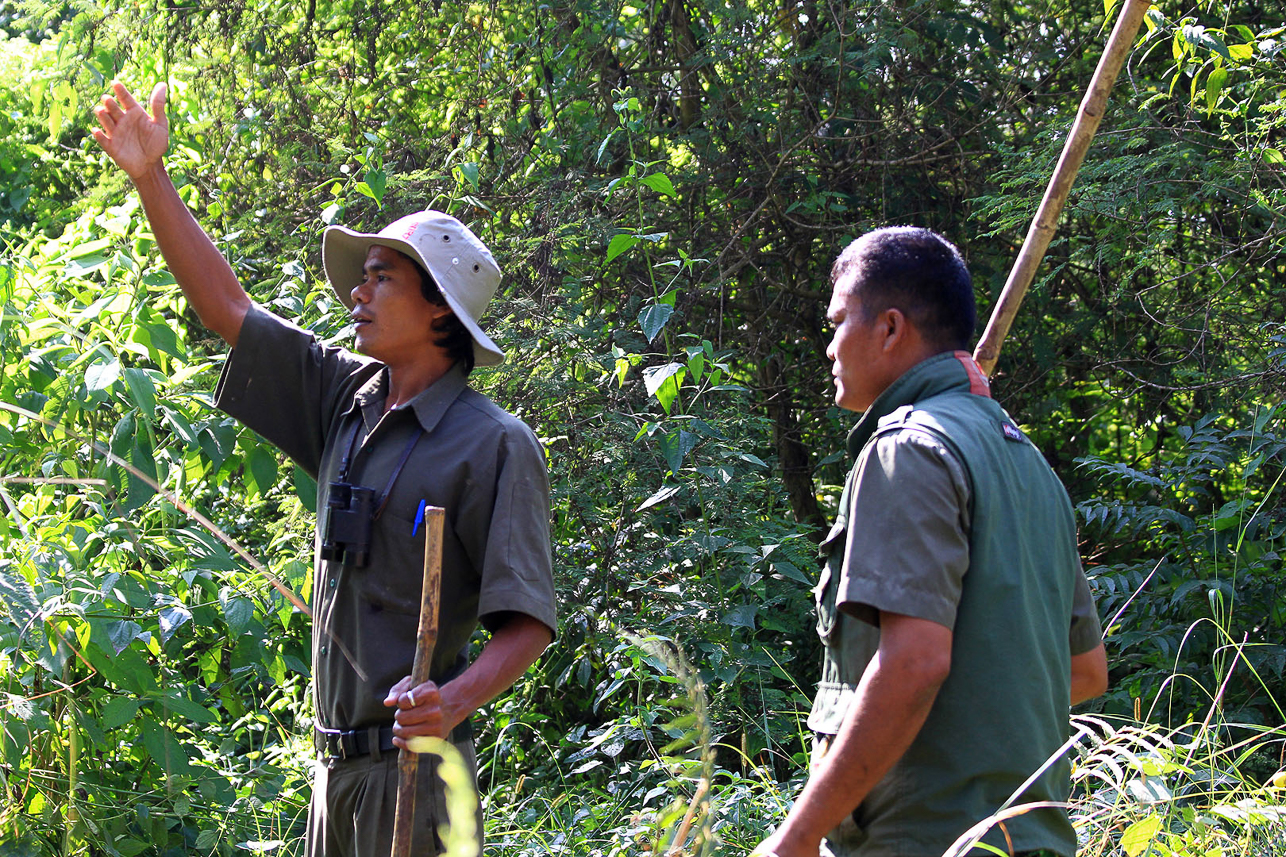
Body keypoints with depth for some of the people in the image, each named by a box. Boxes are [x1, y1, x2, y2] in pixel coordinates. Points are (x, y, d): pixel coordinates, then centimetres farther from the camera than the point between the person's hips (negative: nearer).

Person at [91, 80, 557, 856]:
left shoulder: (494, 444, -9)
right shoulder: (349, 400, 11)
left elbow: (529, 619, -13)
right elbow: (227, 308, 16)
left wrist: (457, 699, -32)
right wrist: (150, 177, 10)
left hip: (411, 763, -7)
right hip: (336, 764, 7)